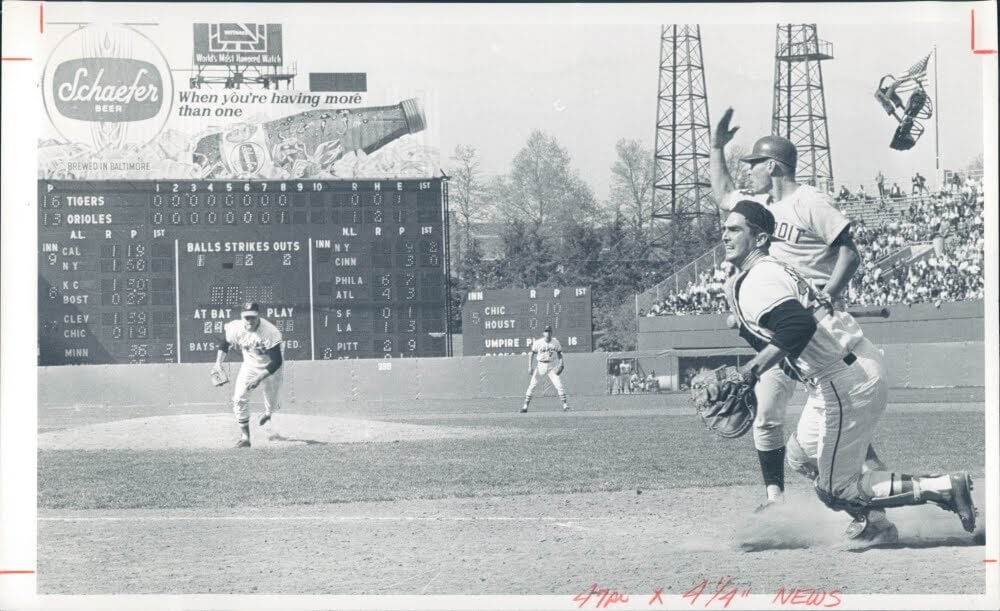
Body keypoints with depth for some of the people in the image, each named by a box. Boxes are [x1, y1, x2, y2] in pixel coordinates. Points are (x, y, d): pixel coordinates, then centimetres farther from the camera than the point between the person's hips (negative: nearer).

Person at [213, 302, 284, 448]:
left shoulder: (270, 332, -33)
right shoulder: (236, 328, -22)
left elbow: (277, 362, -31)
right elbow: (225, 344, 0)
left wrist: (259, 378, -37)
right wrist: (218, 362, -14)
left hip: (270, 368, -2)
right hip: (249, 366, 3)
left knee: (272, 404, 10)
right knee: (239, 398, -14)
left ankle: (268, 412, 50)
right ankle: (245, 436, -5)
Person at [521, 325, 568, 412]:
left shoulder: (555, 342, -3)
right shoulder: (538, 342, -9)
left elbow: (559, 353, 7)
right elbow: (531, 353, -4)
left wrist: (561, 364, -7)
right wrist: (530, 367, -10)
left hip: (552, 367, 1)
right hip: (540, 366, -1)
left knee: (558, 385, -9)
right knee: (532, 385, -5)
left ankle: (565, 404, -1)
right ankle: (525, 406, 1)